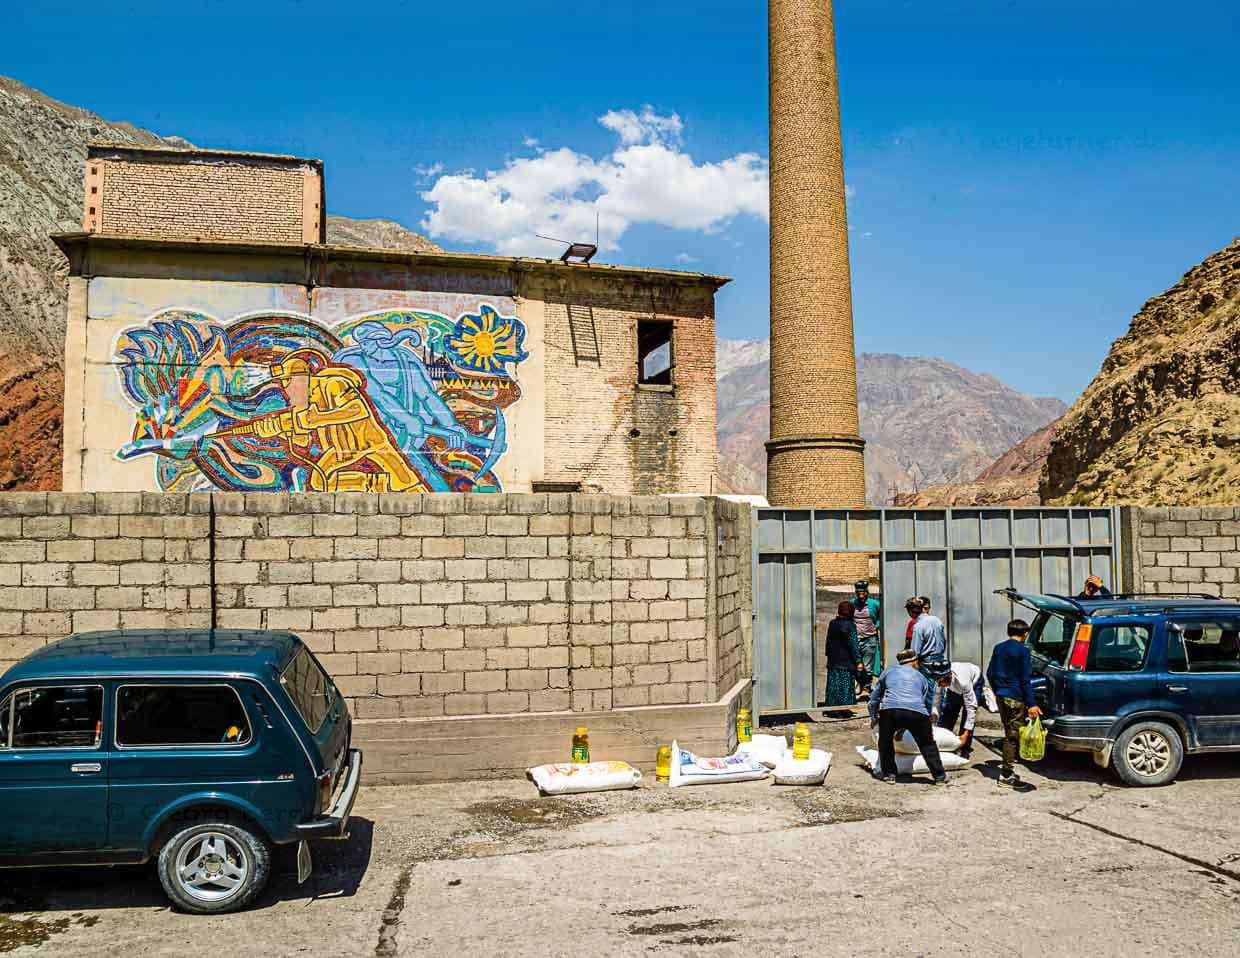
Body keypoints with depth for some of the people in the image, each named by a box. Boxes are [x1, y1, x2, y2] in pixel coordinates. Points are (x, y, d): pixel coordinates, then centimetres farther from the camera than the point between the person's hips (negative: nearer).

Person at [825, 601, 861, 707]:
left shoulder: (832, 624, 5)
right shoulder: (850, 626, -13)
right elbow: (853, 645, -14)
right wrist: (858, 661, -11)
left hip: (833, 662, 5)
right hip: (846, 663, -5)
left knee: (833, 688, 11)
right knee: (846, 689, 1)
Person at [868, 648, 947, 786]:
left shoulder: (888, 670, 28)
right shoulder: (921, 677, 31)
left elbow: (875, 696, 31)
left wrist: (873, 718, 44)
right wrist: (904, 728, 41)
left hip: (890, 709, -1)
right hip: (917, 712, 1)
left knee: (885, 742, 22)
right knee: (927, 745, 20)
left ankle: (888, 773, 23)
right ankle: (939, 776, 23)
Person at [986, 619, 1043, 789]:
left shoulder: (998, 648, 9)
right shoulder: (1023, 651, -12)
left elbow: (990, 673, 13)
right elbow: (1025, 680, -15)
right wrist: (1031, 704, -14)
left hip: (1001, 696, 7)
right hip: (1016, 698, -7)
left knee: (1009, 733, 17)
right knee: (1013, 736, -1)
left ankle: (1007, 768, 23)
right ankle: (1006, 774, 0)